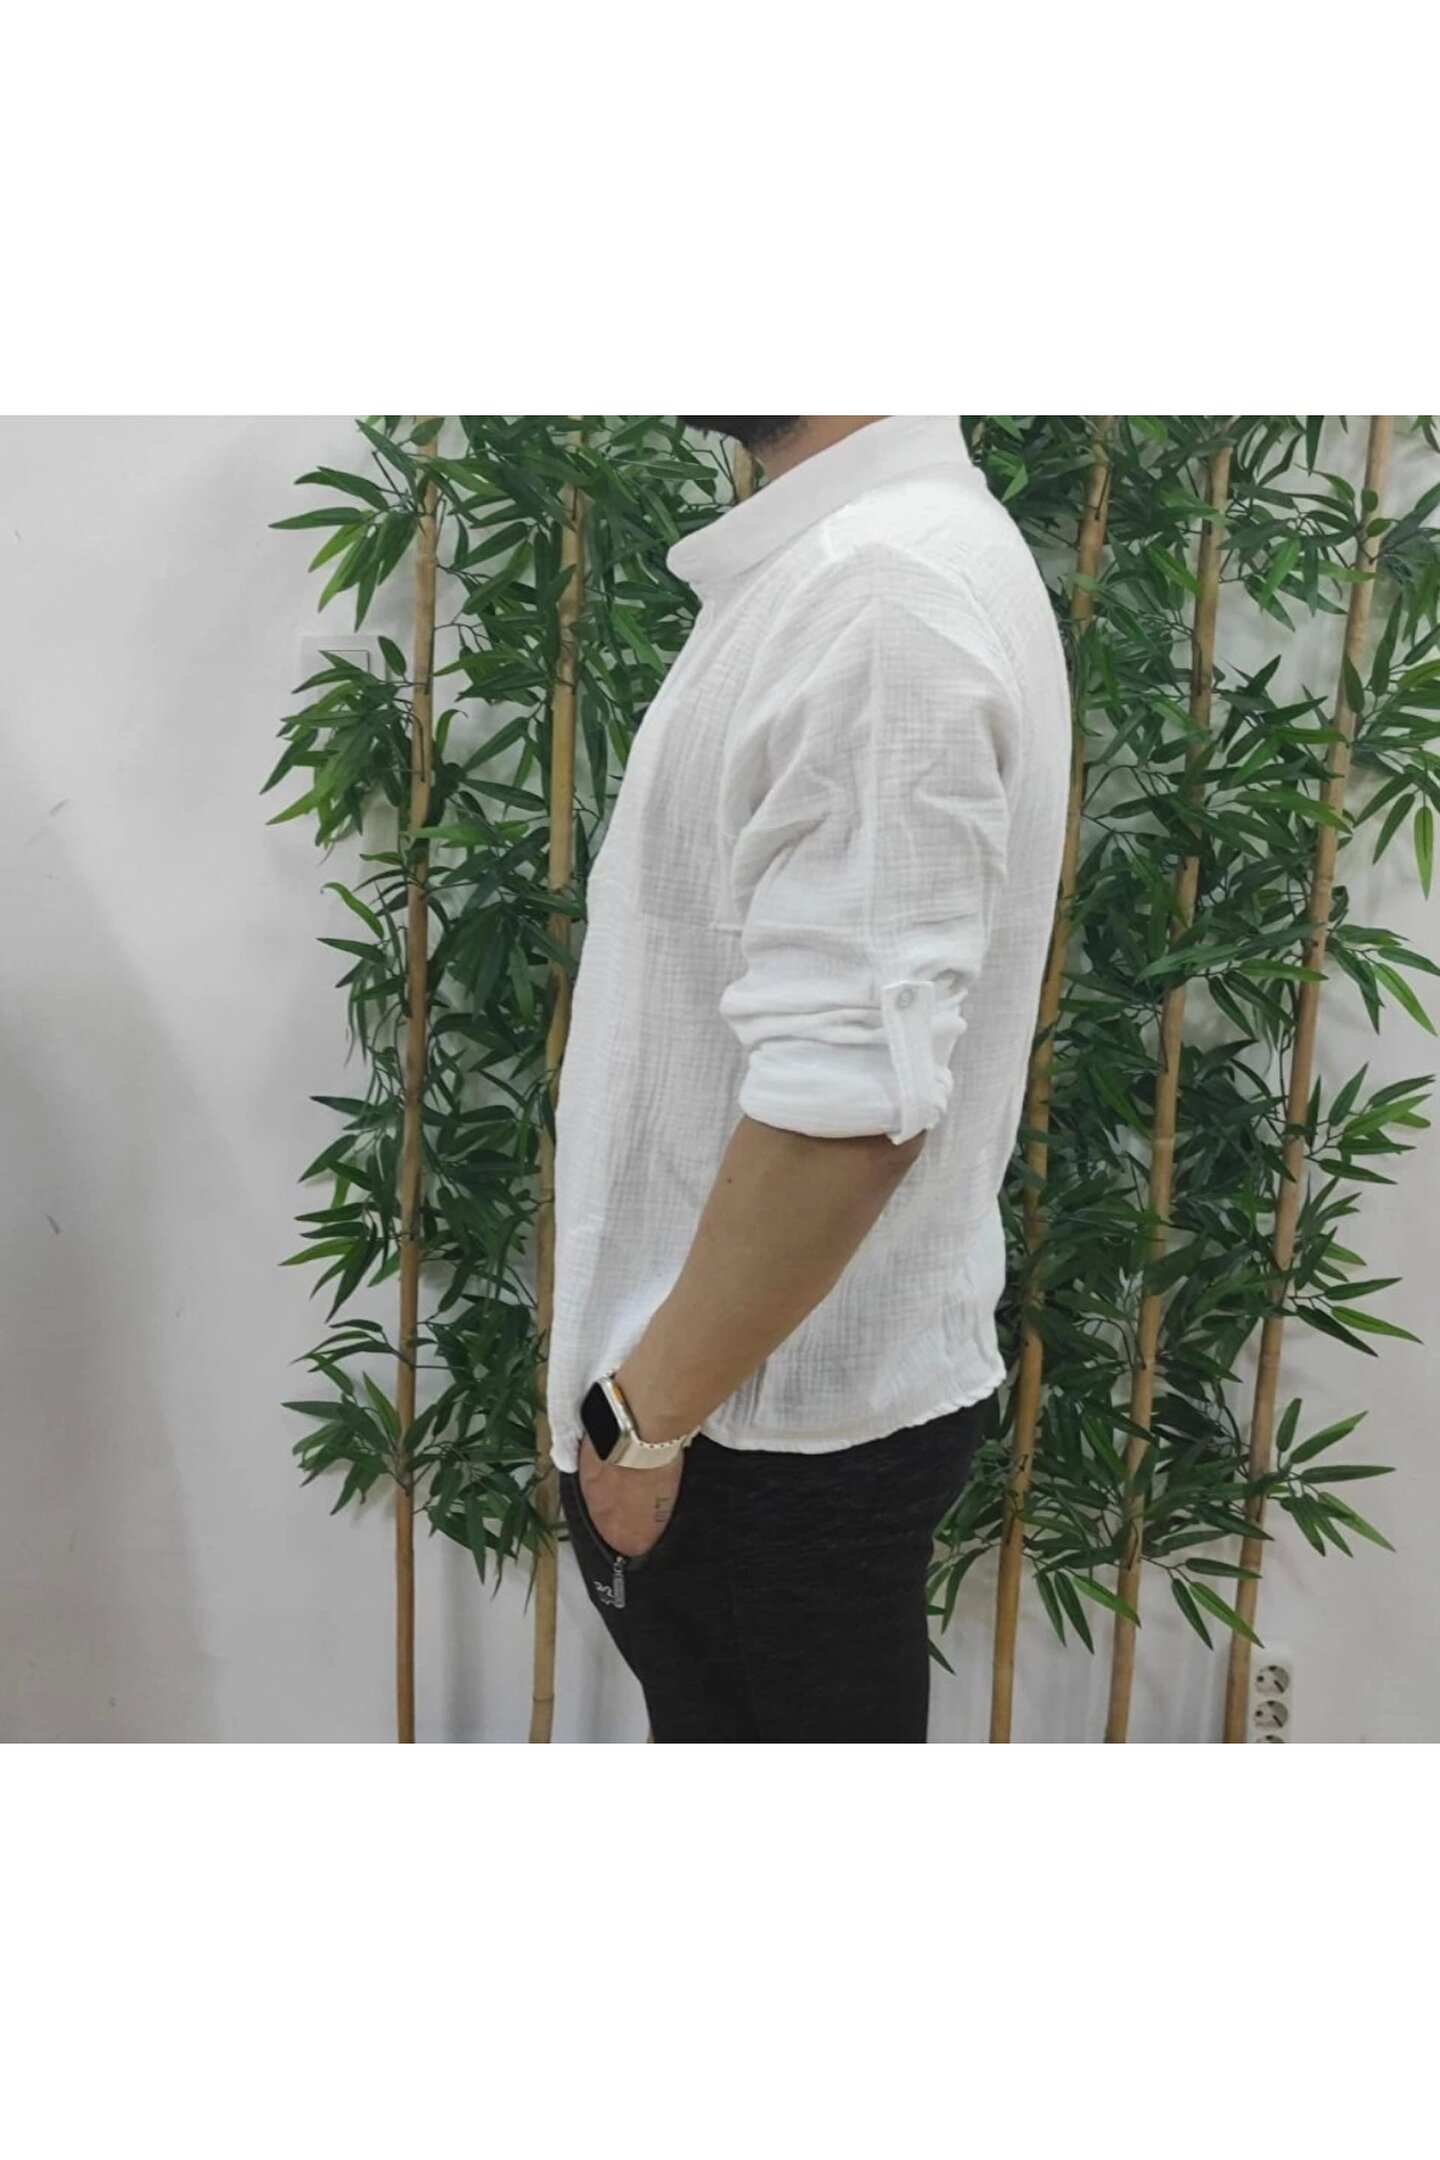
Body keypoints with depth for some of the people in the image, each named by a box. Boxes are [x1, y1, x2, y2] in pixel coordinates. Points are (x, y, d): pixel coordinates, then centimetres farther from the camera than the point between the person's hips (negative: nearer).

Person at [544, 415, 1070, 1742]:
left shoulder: (882, 590, -23)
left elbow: (849, 1093, -28)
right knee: (731, 1715, 24)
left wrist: (650, 1410, -16)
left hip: (773, 1421, -9)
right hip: (776, 1390, 9)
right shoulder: (853, 557, 9)